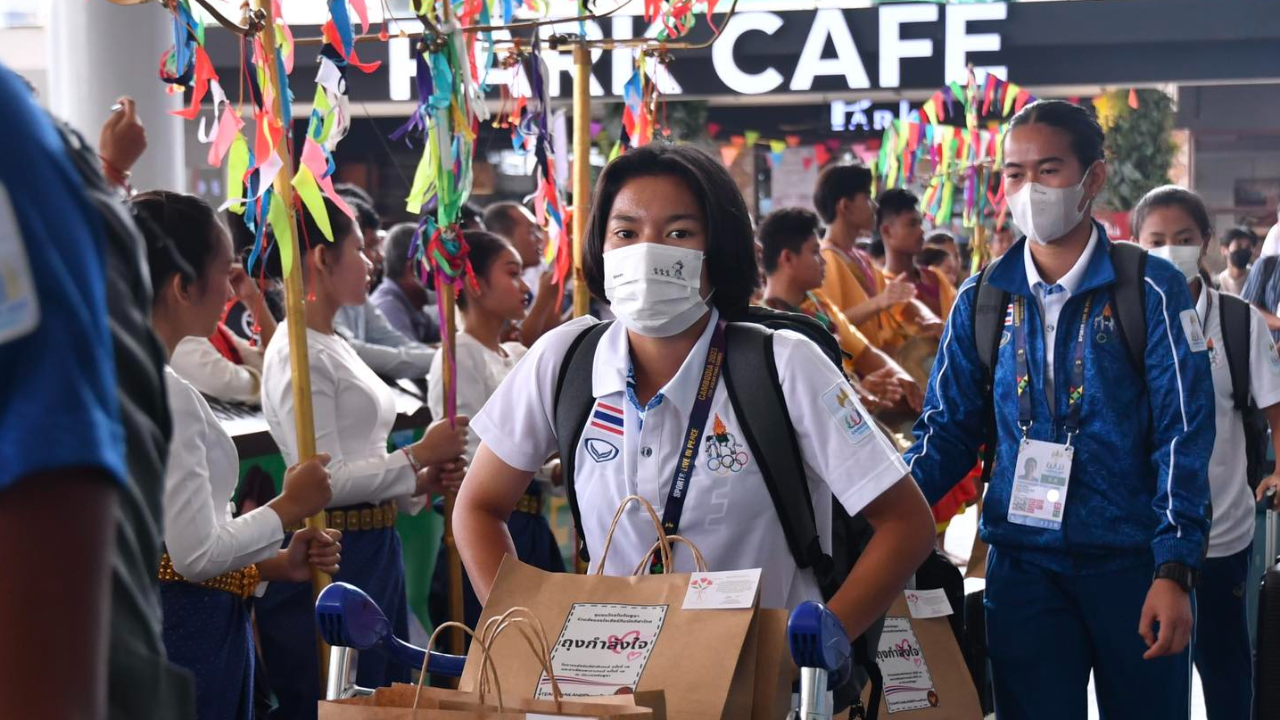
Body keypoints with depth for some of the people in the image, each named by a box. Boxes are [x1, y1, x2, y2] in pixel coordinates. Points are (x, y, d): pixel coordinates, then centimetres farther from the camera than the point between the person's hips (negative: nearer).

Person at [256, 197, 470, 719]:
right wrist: (420, 454, -11)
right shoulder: (300, 353, -14)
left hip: (376, 553, 10)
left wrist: (420, 482, 4)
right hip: (332, 561, -10)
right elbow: (324, 480, -20)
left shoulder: (335, 346, 16)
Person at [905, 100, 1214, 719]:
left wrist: (1174, 571, -17)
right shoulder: (982, 300, 4)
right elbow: (947, 431, 6)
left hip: (1133, 566, -2)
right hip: (1023, 569, 2)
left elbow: (1183, 436, -8)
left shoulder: (1150, 290, -5)